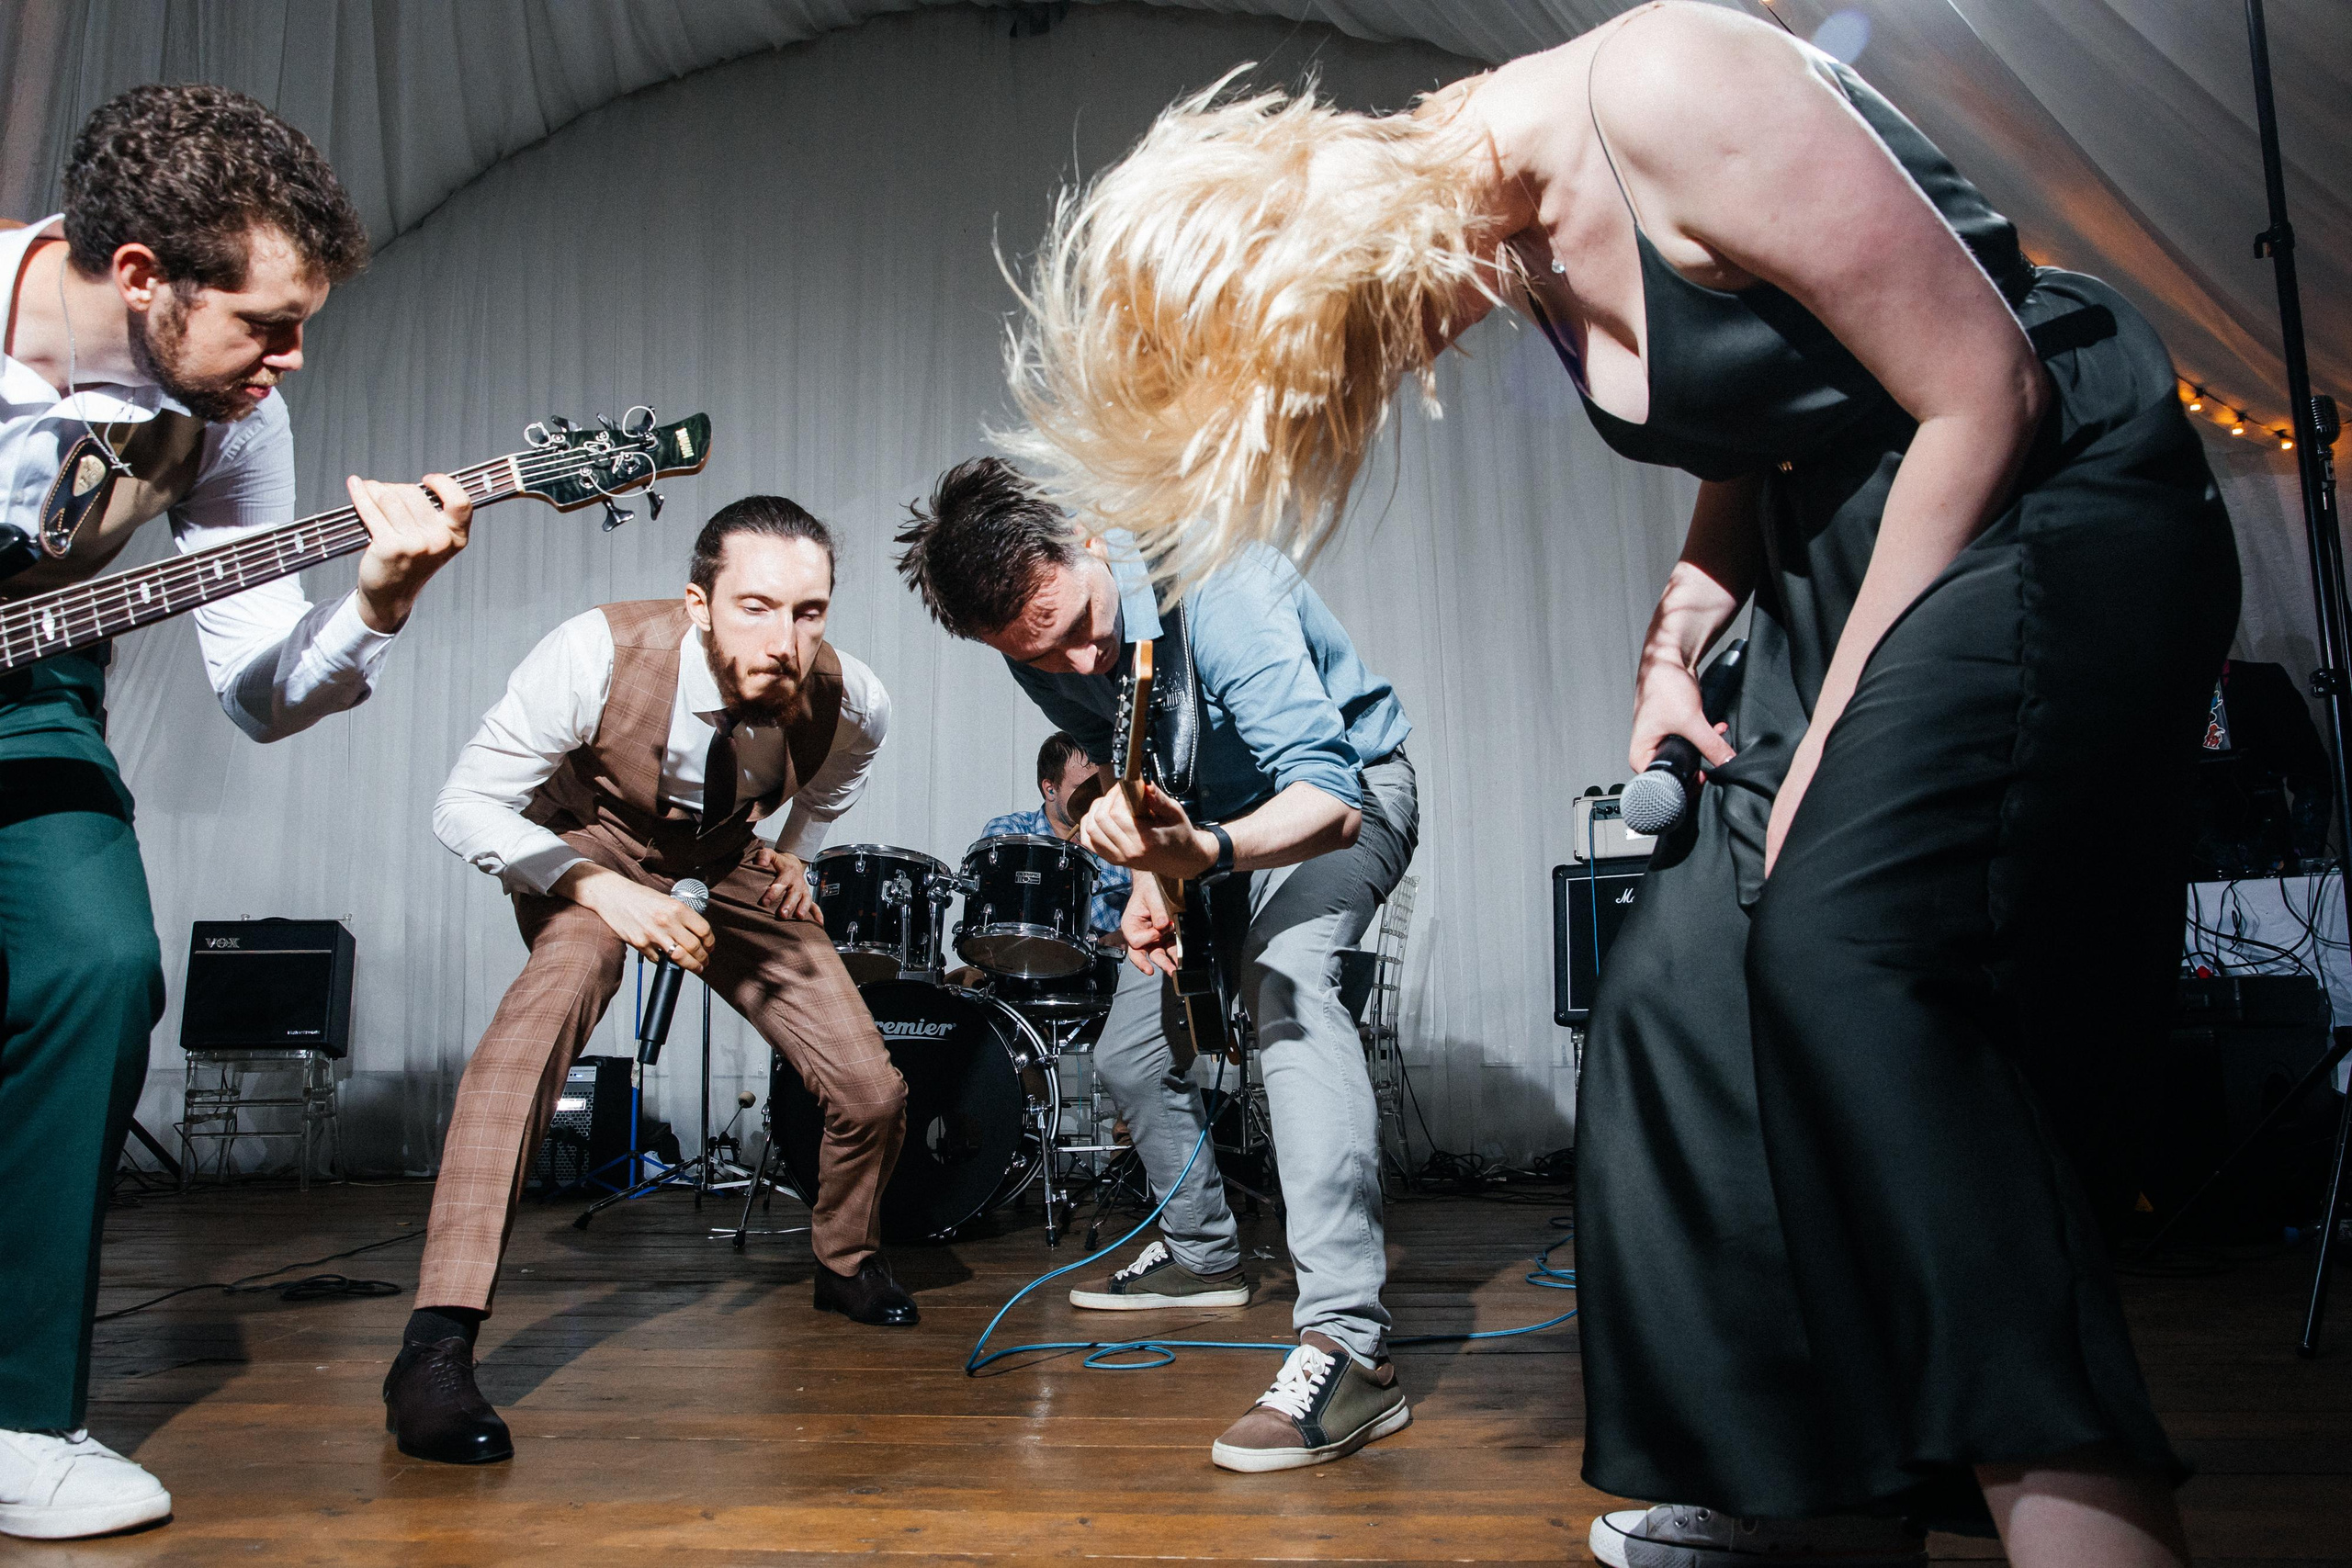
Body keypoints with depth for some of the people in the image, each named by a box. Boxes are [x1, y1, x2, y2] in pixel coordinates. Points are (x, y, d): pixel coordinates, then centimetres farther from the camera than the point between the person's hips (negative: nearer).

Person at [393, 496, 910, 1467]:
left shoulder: (851, 699, -24)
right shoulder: (601, 655, -35)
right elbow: (465, 805, -27)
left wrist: (797, 853, -1)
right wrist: (599, 886, -39)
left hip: (733, 864, 4)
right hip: (592, 846, -3)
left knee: (872, 1093, -2)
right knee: (565, 981, -38)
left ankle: (845, 1263, 34)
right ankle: (436, 1340, -35)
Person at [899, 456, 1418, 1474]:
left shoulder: (1217, 589, -37)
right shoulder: (1040, 657, -15)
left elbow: (1328, 801, -42)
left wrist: (1207, 853, -60)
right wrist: (1151, 873, -18)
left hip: (1345, 788, -7)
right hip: (1210, 817, 7)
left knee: (1286, 976, -35)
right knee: (1128, 1051, 8)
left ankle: (1349, 1344, -40)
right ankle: (1201, 1254, 33)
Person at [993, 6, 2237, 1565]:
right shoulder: (1519, 247, 5)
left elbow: (1984, 389, -18)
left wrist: (1832, 733, -15)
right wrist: (1679, 633, -2)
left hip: (2057, 492, -8)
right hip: (1853, 553, 8)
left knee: (1862, 969, -25)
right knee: (1698, 989, 2)